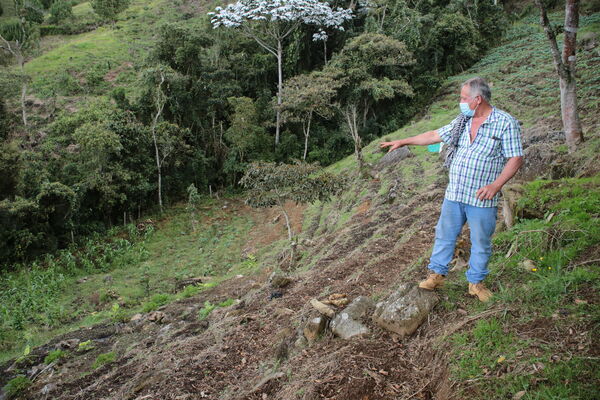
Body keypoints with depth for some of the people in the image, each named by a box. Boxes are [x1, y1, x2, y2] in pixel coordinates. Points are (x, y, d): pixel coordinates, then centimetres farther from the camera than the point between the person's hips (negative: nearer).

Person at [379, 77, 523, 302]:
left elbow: (516, 159, -11)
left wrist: (496, 185, -23)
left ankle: (476, 281, 24)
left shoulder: (506, 123, -8)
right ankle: (437, 274, 26)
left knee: (481, 242, 7)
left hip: (482, 199, -5)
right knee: (444, 234, 11)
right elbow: (435, 136, 17)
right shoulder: (462, 121, 9)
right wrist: (403, 142, 17)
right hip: (454, 194, 5)